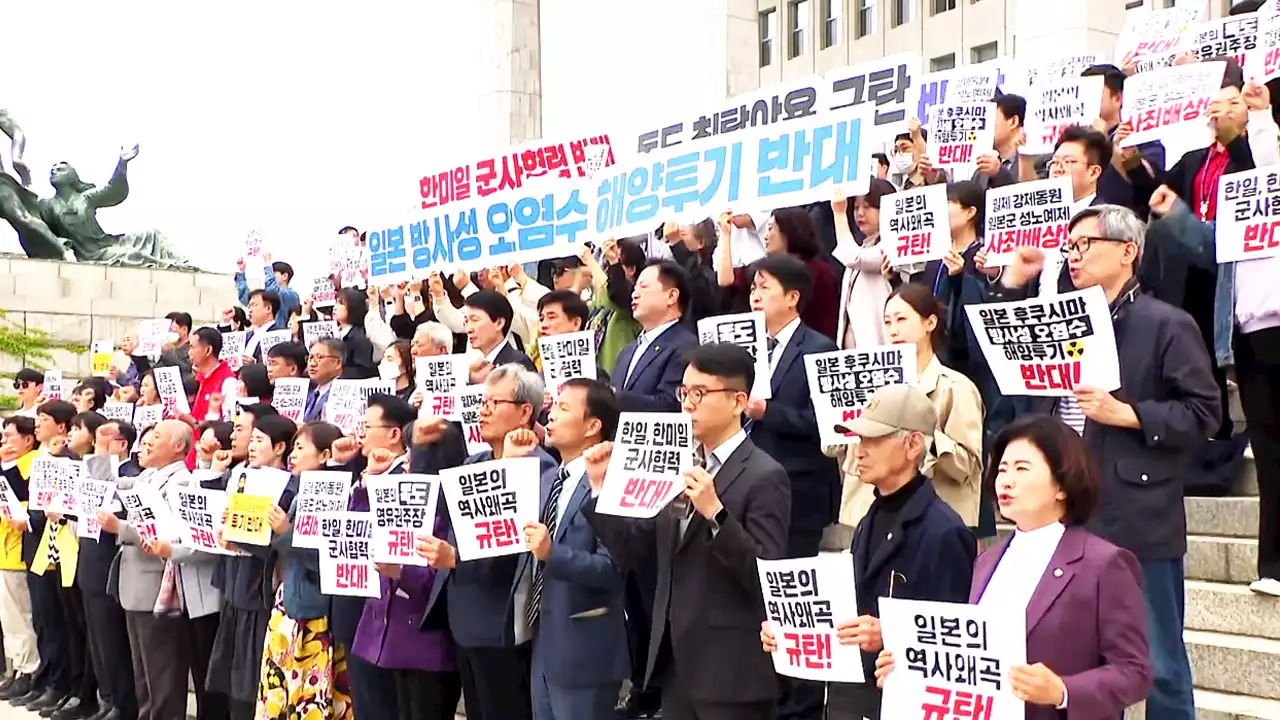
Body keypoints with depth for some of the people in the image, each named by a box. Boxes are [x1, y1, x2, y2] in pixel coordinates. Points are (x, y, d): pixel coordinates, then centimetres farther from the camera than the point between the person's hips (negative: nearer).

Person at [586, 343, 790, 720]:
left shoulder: (764, 477, -12)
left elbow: (767, 576, -20)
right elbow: (633, 549, 10)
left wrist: (714, 511, -29)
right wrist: (601, 486, 0)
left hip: (732, 670, -7)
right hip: (677, 660, 7)